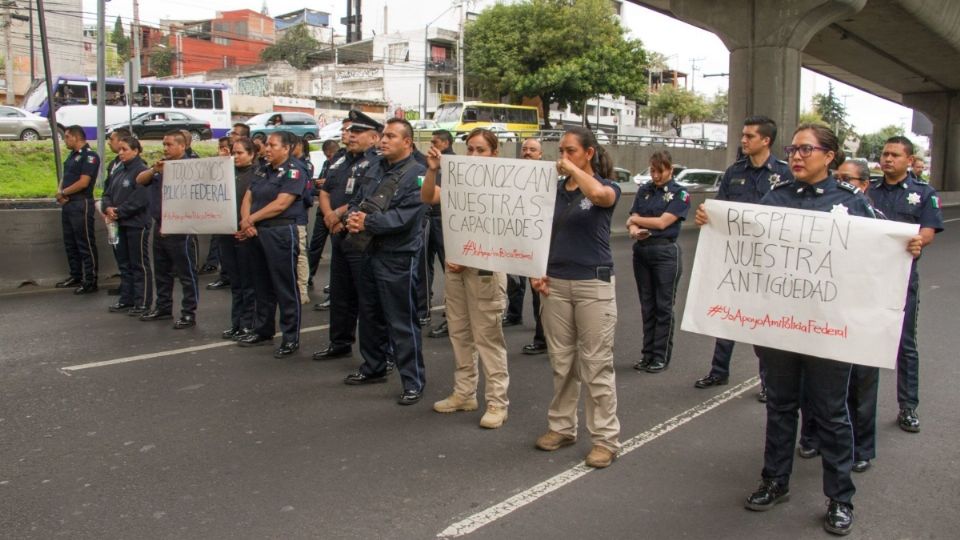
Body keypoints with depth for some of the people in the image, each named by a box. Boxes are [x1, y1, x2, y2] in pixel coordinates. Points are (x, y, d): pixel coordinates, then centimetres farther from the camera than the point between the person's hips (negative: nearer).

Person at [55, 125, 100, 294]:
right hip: (67, 204, 9)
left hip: (81, 204, -9)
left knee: (85, 244, -6)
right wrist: (60, 193, -1)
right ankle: (76, 276, 24)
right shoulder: (72, 155, 16)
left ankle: (90, 281, -2)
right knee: (70, 243, 15)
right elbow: (65, 178, 18)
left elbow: (83, 182, -19)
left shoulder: (90, 156, -12)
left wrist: (63, 193, -8)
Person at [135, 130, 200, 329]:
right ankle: (163, 307, 31)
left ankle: (189, 313, 4)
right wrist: (154, 170, -14)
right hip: (159, 226, 9)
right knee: (161, 271, 18)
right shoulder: (161, 164, 14)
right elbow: (140, 180, 7)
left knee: (186, 273, -1)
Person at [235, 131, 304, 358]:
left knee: (285, 287, -3)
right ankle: (262, 330, 27)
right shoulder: (262, 172, 16)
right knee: (262, 285, 15)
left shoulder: (293, 171, -7)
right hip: (256, 233, 8)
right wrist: (246, 222, -9)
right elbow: (247, 198, 10)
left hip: (281, 233, -8)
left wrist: (251, 219, -11)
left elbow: (281, 204, -16)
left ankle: (291, 338, 3)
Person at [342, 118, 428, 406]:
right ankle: (373, 367, 36)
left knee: (402, 322, -3)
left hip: (397, 256, -8)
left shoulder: (417, 174, -13)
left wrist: (367, 222, -19)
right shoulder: (376, 168, 12)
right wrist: (353, 216, -9)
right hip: (369, 251, 8)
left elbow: (405, 216, -23)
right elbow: (358, 200, 14)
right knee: (370, 314, 20)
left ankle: (413, 381, 7)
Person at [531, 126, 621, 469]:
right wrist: (536, 272, 0)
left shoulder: (607, 187, -3)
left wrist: (573, 169, -16)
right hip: (555, 283, 5)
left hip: (594, 284, -5)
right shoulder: (554, 190, 10)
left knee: (596, 364, -1)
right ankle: (561, 427, 25)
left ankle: (605, 438, 9)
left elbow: (598, 194, -29)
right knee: (561, 362, 12)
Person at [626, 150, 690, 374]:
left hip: (666, 252, -4)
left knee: (663, 307, 2)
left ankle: (661, 357, 11)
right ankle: (647, 355, 18)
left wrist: (636, 219, -1)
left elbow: (662, 222, -13)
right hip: (641, 251, 5)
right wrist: (634, 230, -20)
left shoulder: (680, 194, -4)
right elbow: (632, 221, 3)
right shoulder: (644, 190, 9)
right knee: (647, 306, 10)